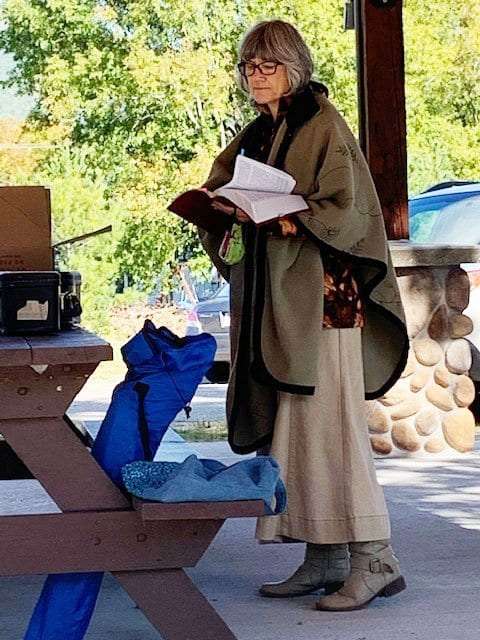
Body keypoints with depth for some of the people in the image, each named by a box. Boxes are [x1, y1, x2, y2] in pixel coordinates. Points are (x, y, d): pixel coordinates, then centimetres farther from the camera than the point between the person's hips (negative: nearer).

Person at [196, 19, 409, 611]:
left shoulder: (323, 126, -5)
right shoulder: (256, 135, 18)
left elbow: (346, 211, -13)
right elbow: (221, 191, 22)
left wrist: (281, 217, -22)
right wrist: (219, 204, 0)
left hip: (321, 291, -8)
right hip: (275, 298, 8)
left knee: (330, 423, -11)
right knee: (291, 426, 5)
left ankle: (374, 558, -6)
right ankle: (324, 559, 10)